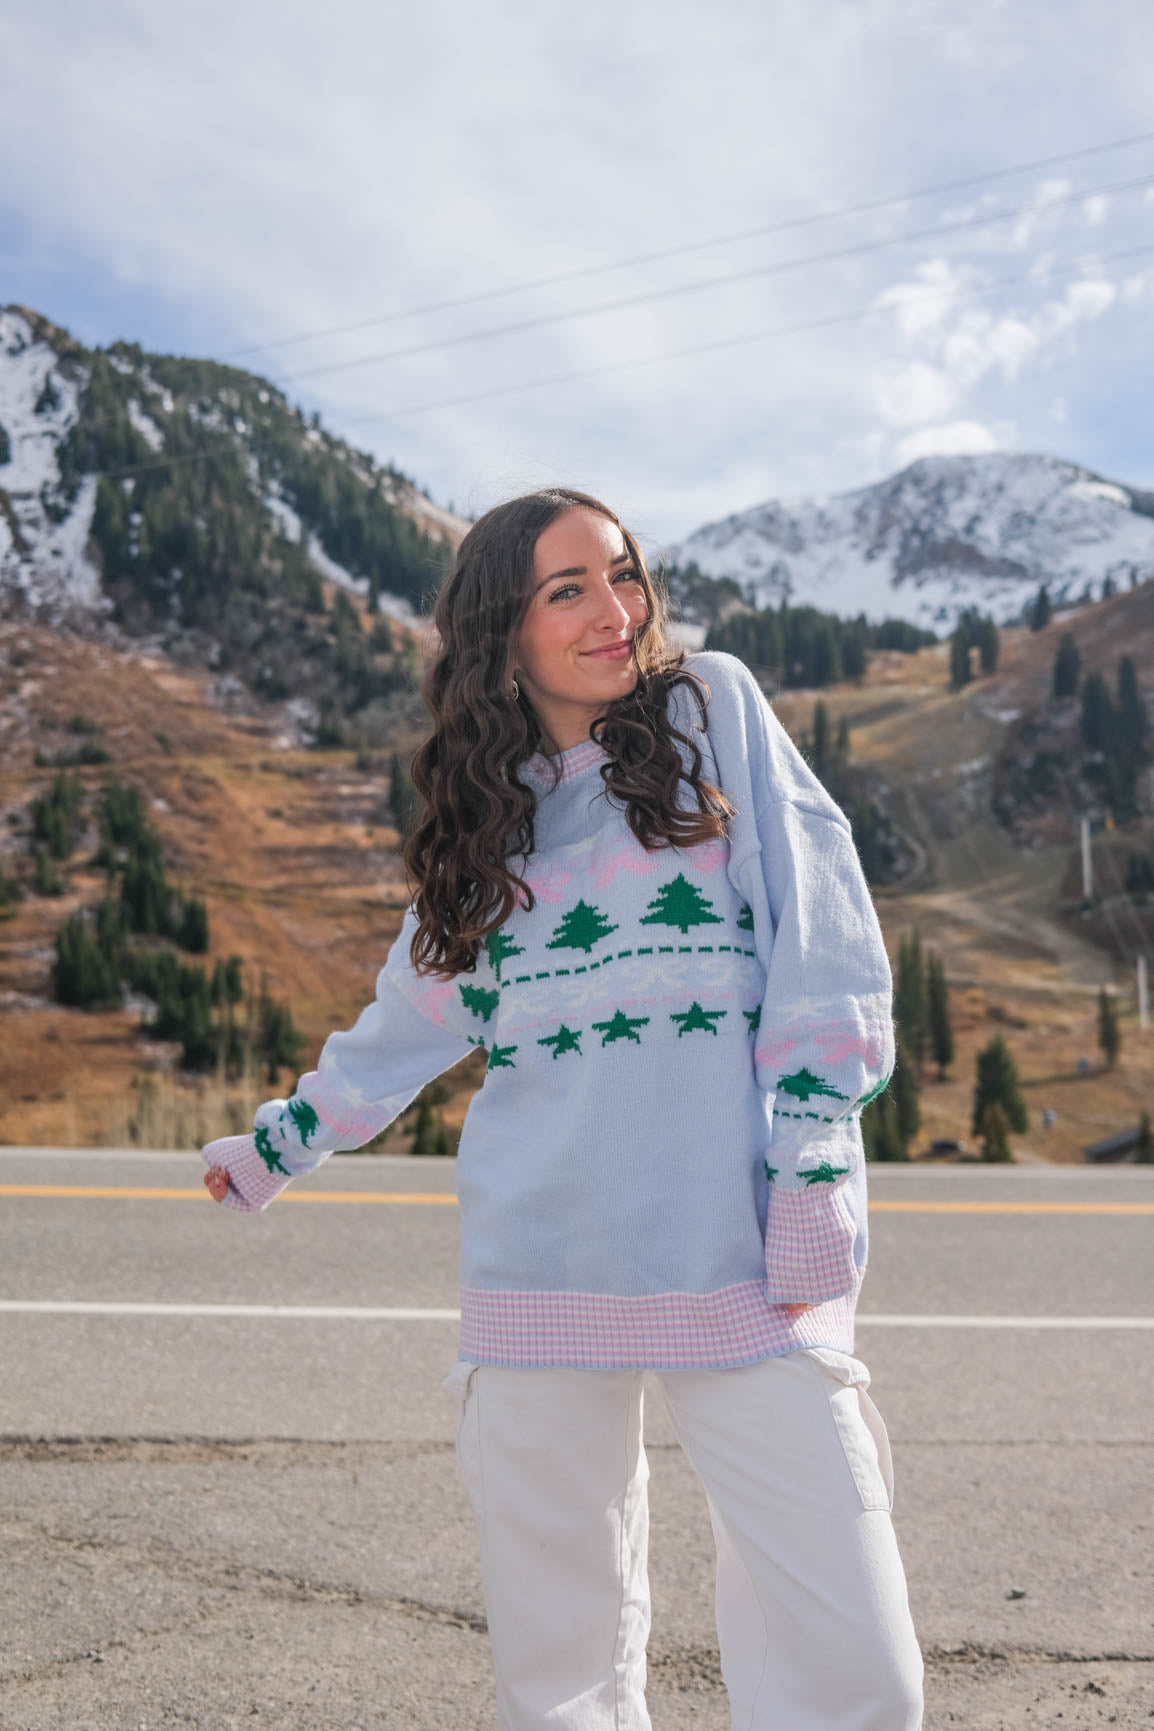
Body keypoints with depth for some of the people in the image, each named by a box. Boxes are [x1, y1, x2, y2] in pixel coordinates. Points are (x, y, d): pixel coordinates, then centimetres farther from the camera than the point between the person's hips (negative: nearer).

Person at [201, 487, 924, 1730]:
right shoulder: (485, 808, 14)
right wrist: (275, 1145, 34)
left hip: (741, 1264, -2)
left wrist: (814, 1170, -7)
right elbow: (407, 1024, 26)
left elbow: (824, 940, -1)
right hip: (543, 1277, 3)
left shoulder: (711, 708, 6)